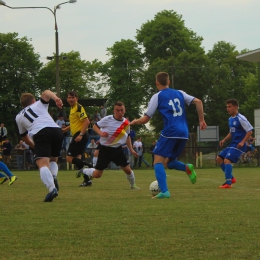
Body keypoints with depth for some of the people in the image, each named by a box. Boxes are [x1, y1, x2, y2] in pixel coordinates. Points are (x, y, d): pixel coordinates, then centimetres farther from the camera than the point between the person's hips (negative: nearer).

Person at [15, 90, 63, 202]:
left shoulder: (19, 117, 32)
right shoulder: (39, 104, 34)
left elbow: (24, 138, 40)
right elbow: (46, 92, 14)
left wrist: (35, 147, 55)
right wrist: (56, 98, -4)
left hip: (39, 134, -3)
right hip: (56, 129, 3)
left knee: (43, 163, -15)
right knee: (53, 160, 24)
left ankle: (52, 188, -43)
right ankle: (53, 177, -9)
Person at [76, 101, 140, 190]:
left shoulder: (126, 123, -1)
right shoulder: (107, 119, -14)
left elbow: (127, 137, 15)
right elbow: (95, 126, -2)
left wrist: (131, 149, 11)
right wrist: (100, 133, -21)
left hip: (117, 149, 3)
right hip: (105, 149, -3)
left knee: (128, 170, -2)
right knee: (97, 174, -2)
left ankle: (133, 185, 27)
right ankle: (84, 171, 28)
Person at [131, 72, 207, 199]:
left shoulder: (157, 96, 5)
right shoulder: (179, 93, 19)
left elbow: (145, 119, 5)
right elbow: (198, 102, 9)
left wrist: (135, 121, 26)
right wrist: (201, 120, 15)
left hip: (170, 131, -6)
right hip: (184, 133, 6)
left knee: (158, 161, -6)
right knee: (168, 162, 20)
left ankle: (164, 191, -25)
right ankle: (187, 168, -9)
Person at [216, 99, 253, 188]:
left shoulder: (240, 118, -13)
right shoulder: (230, 119, 14)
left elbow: (249, 131, -15)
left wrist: (242, 142, -22)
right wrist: (224, 140, 10)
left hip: (238, 145, -10)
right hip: (232, 144, 10)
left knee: (227, 160, -21)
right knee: (219, 158, 7)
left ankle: (228, 183, -19)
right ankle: (231, 178, 15)